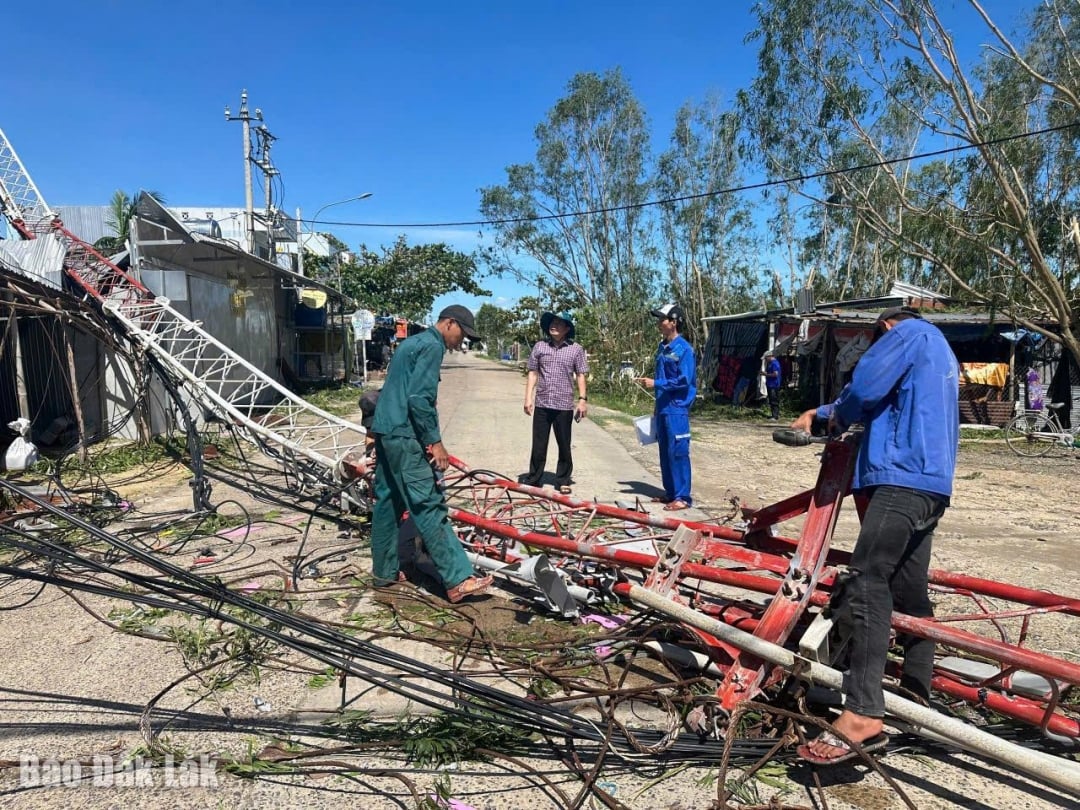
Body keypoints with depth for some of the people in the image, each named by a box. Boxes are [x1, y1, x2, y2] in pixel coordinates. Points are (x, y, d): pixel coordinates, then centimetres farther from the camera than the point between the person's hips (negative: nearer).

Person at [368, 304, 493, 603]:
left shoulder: (411, 342, 20)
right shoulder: (432, 346, -10)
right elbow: (419, 398, -20)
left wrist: (427, 438, 19)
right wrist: (434, 441, -15)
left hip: (384, 429, 11)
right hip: (403, 434, -11)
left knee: (387, 501, 15)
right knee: (429, 506, -11)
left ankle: (384, 571, 25)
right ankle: (458, 580, -9)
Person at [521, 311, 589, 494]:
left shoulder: (576, 350, 2)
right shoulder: (540, 346, 5)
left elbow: (580, 376, 5)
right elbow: (532, 373, 8)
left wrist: (582, 399, -2)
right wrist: (528, 398, 2)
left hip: (564, 405, -1)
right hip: (542, 404, 1)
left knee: (564, 445, 9)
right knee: (538, 444, 7)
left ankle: (563, 481, 20)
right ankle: (533, 479, 18)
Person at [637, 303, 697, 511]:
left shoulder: (684, 349, -12)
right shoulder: (662, 347, 14)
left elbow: (684, 381, -17)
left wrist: (656, 383, -17)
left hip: (677, 410, -9)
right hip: (663, 409, 9)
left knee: (678, 452, -6)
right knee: (665, 452, 12)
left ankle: (683, 497, 0)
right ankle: (671, 492, 22)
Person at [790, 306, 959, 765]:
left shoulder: (909, 332, 4)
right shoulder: (940, 354, 33)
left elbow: (865, 387, -10)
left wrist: (839, 417, 11)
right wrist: (820, 413, 37)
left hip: (904, 477, -11)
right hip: (931, 482, 11)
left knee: (867, 581, -21)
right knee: (910, 591, 13)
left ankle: (862, 715, -28)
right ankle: (915, 700, 21)